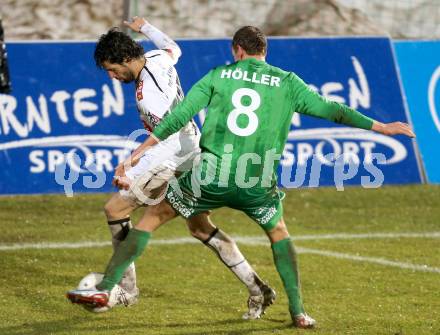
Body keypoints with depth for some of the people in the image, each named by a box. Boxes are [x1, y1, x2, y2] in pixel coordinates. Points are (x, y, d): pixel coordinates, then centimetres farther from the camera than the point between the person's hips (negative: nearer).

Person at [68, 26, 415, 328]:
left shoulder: (218, 76, 8)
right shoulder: (286, 83, 9)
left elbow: (178, 117, 3)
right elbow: (331, 110, 11)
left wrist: (138, 153, 7)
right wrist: (381, 127, 22)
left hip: (211, 175, -1)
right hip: (258, 182, 1)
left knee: (154, 215, 15)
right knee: (278, 231, 28)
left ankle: (105, 287, 9)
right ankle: (298, 311, 20)